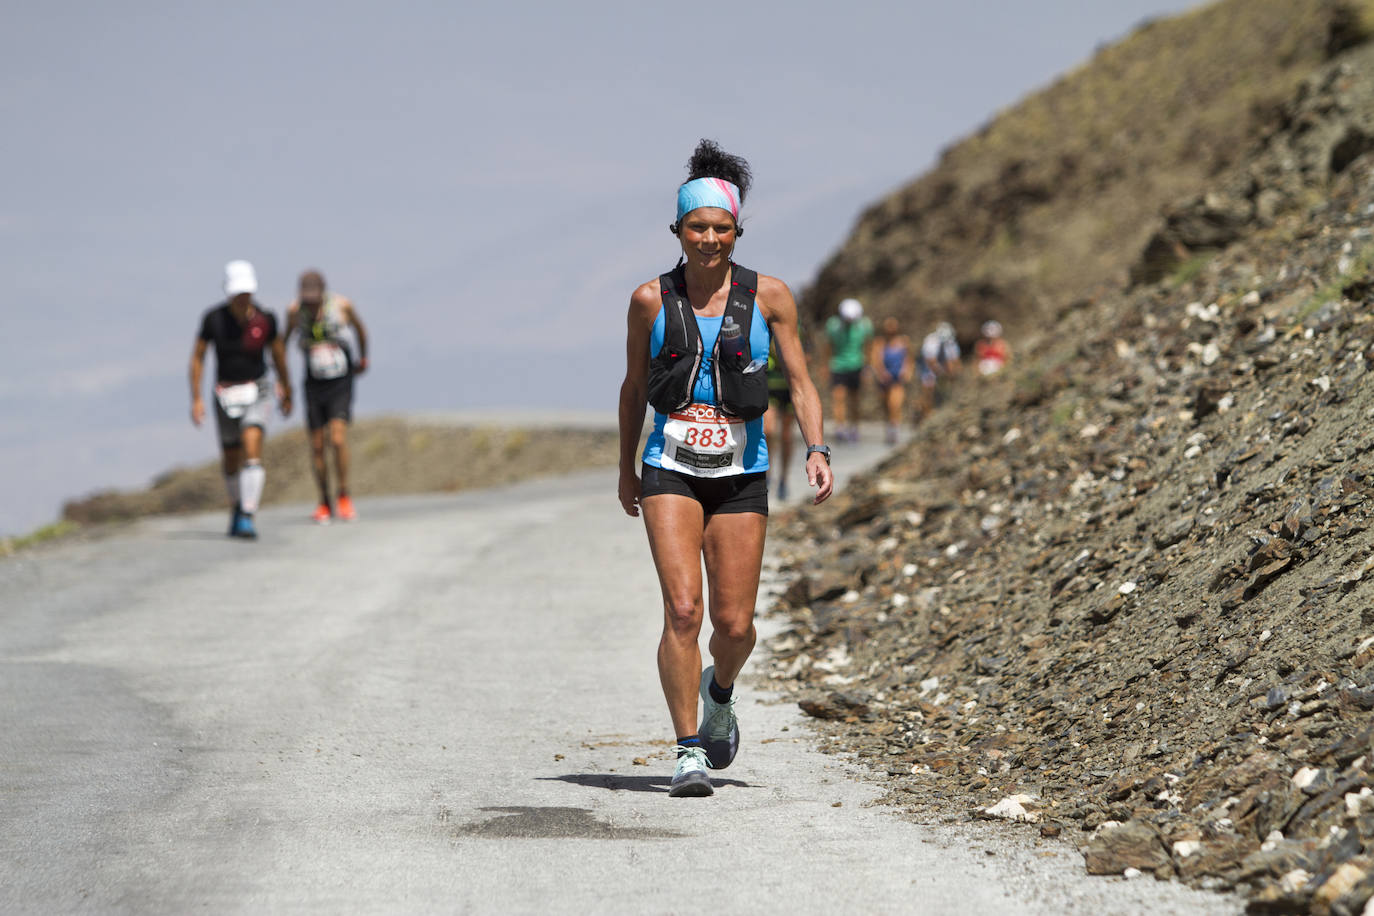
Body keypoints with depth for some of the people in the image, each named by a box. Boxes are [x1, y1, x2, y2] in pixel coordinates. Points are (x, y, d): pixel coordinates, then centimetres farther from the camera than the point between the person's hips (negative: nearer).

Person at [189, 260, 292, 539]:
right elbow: (197, 356, -2)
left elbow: (278, 354, 6)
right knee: (231, 462, 12)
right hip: (225, 395, 1)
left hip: (256, 393, -1)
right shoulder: (214, 318, -11)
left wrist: (286, 392, 16)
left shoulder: (265, 319, -10)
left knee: (252, 452, -21)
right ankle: (237, 506, 40)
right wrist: (196, 398, -8)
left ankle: (247, 518, -24)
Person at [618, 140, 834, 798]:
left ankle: (720, 692, 38)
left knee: (735, 625, 3)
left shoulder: (768, 296, -1)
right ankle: (690, 752, -11)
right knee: (682, 608, -17)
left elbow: (800, 382, 2)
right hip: (669, 471, -1)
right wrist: (627, 467, 19)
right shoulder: (651, 300, 0)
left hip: (741, 475, 1)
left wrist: (816, 451, -13)